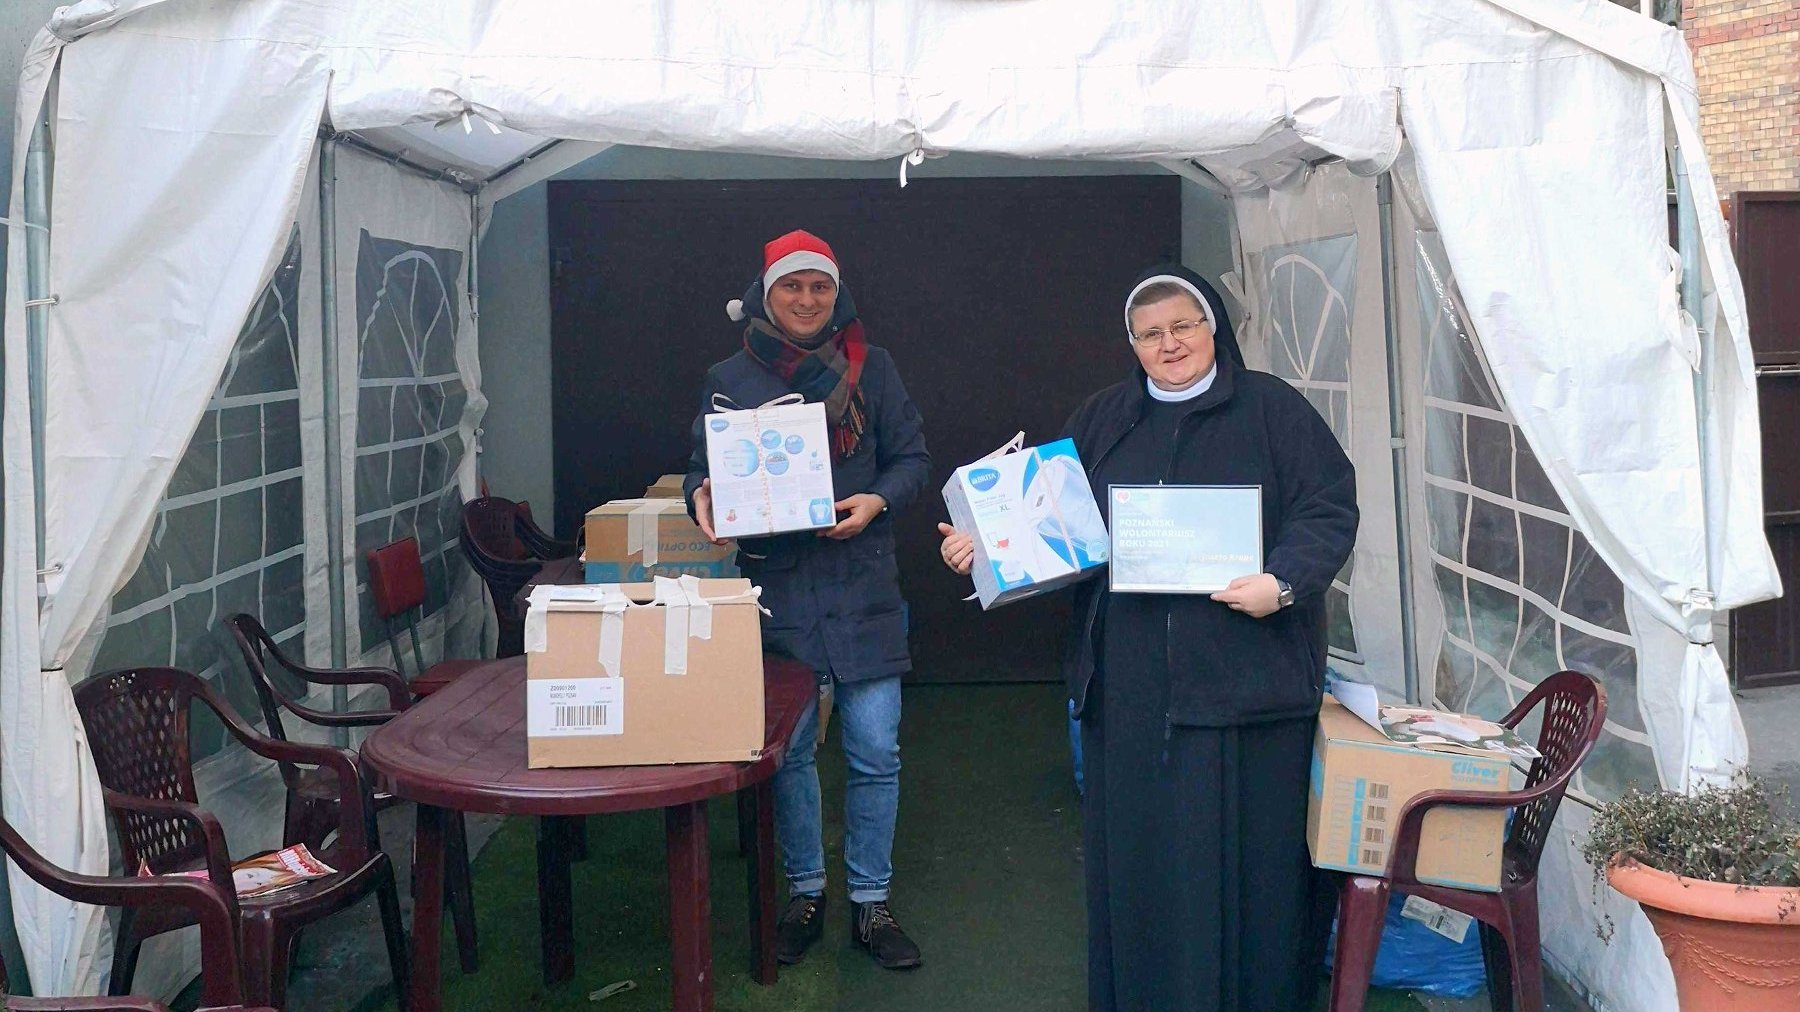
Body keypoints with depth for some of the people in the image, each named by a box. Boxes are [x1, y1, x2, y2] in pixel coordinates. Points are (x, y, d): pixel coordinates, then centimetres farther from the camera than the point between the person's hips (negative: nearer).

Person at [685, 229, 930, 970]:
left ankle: (870, 902, 19)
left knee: (875, 753, 2)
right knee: (787, 750, 8)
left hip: (862, 587, 0)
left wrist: (875, 502, -14)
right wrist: (702, 499, -12)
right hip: (775, 585, 1)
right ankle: (804, 895, 26)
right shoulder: (730, 379, 6)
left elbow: (911, 459, 5)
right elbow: (703, 470, 11)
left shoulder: (870, 368, 4)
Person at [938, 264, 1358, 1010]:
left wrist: (1284, 582, -20)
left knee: (1244, 848, 3)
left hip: (1243, 676, -3)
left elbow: (1330, 509, -4)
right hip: (1130, 685, 4)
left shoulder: (1271, 408, 1)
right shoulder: (1103, 419, 13)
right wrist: (984, 545, -3)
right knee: (1135, 848, 9)